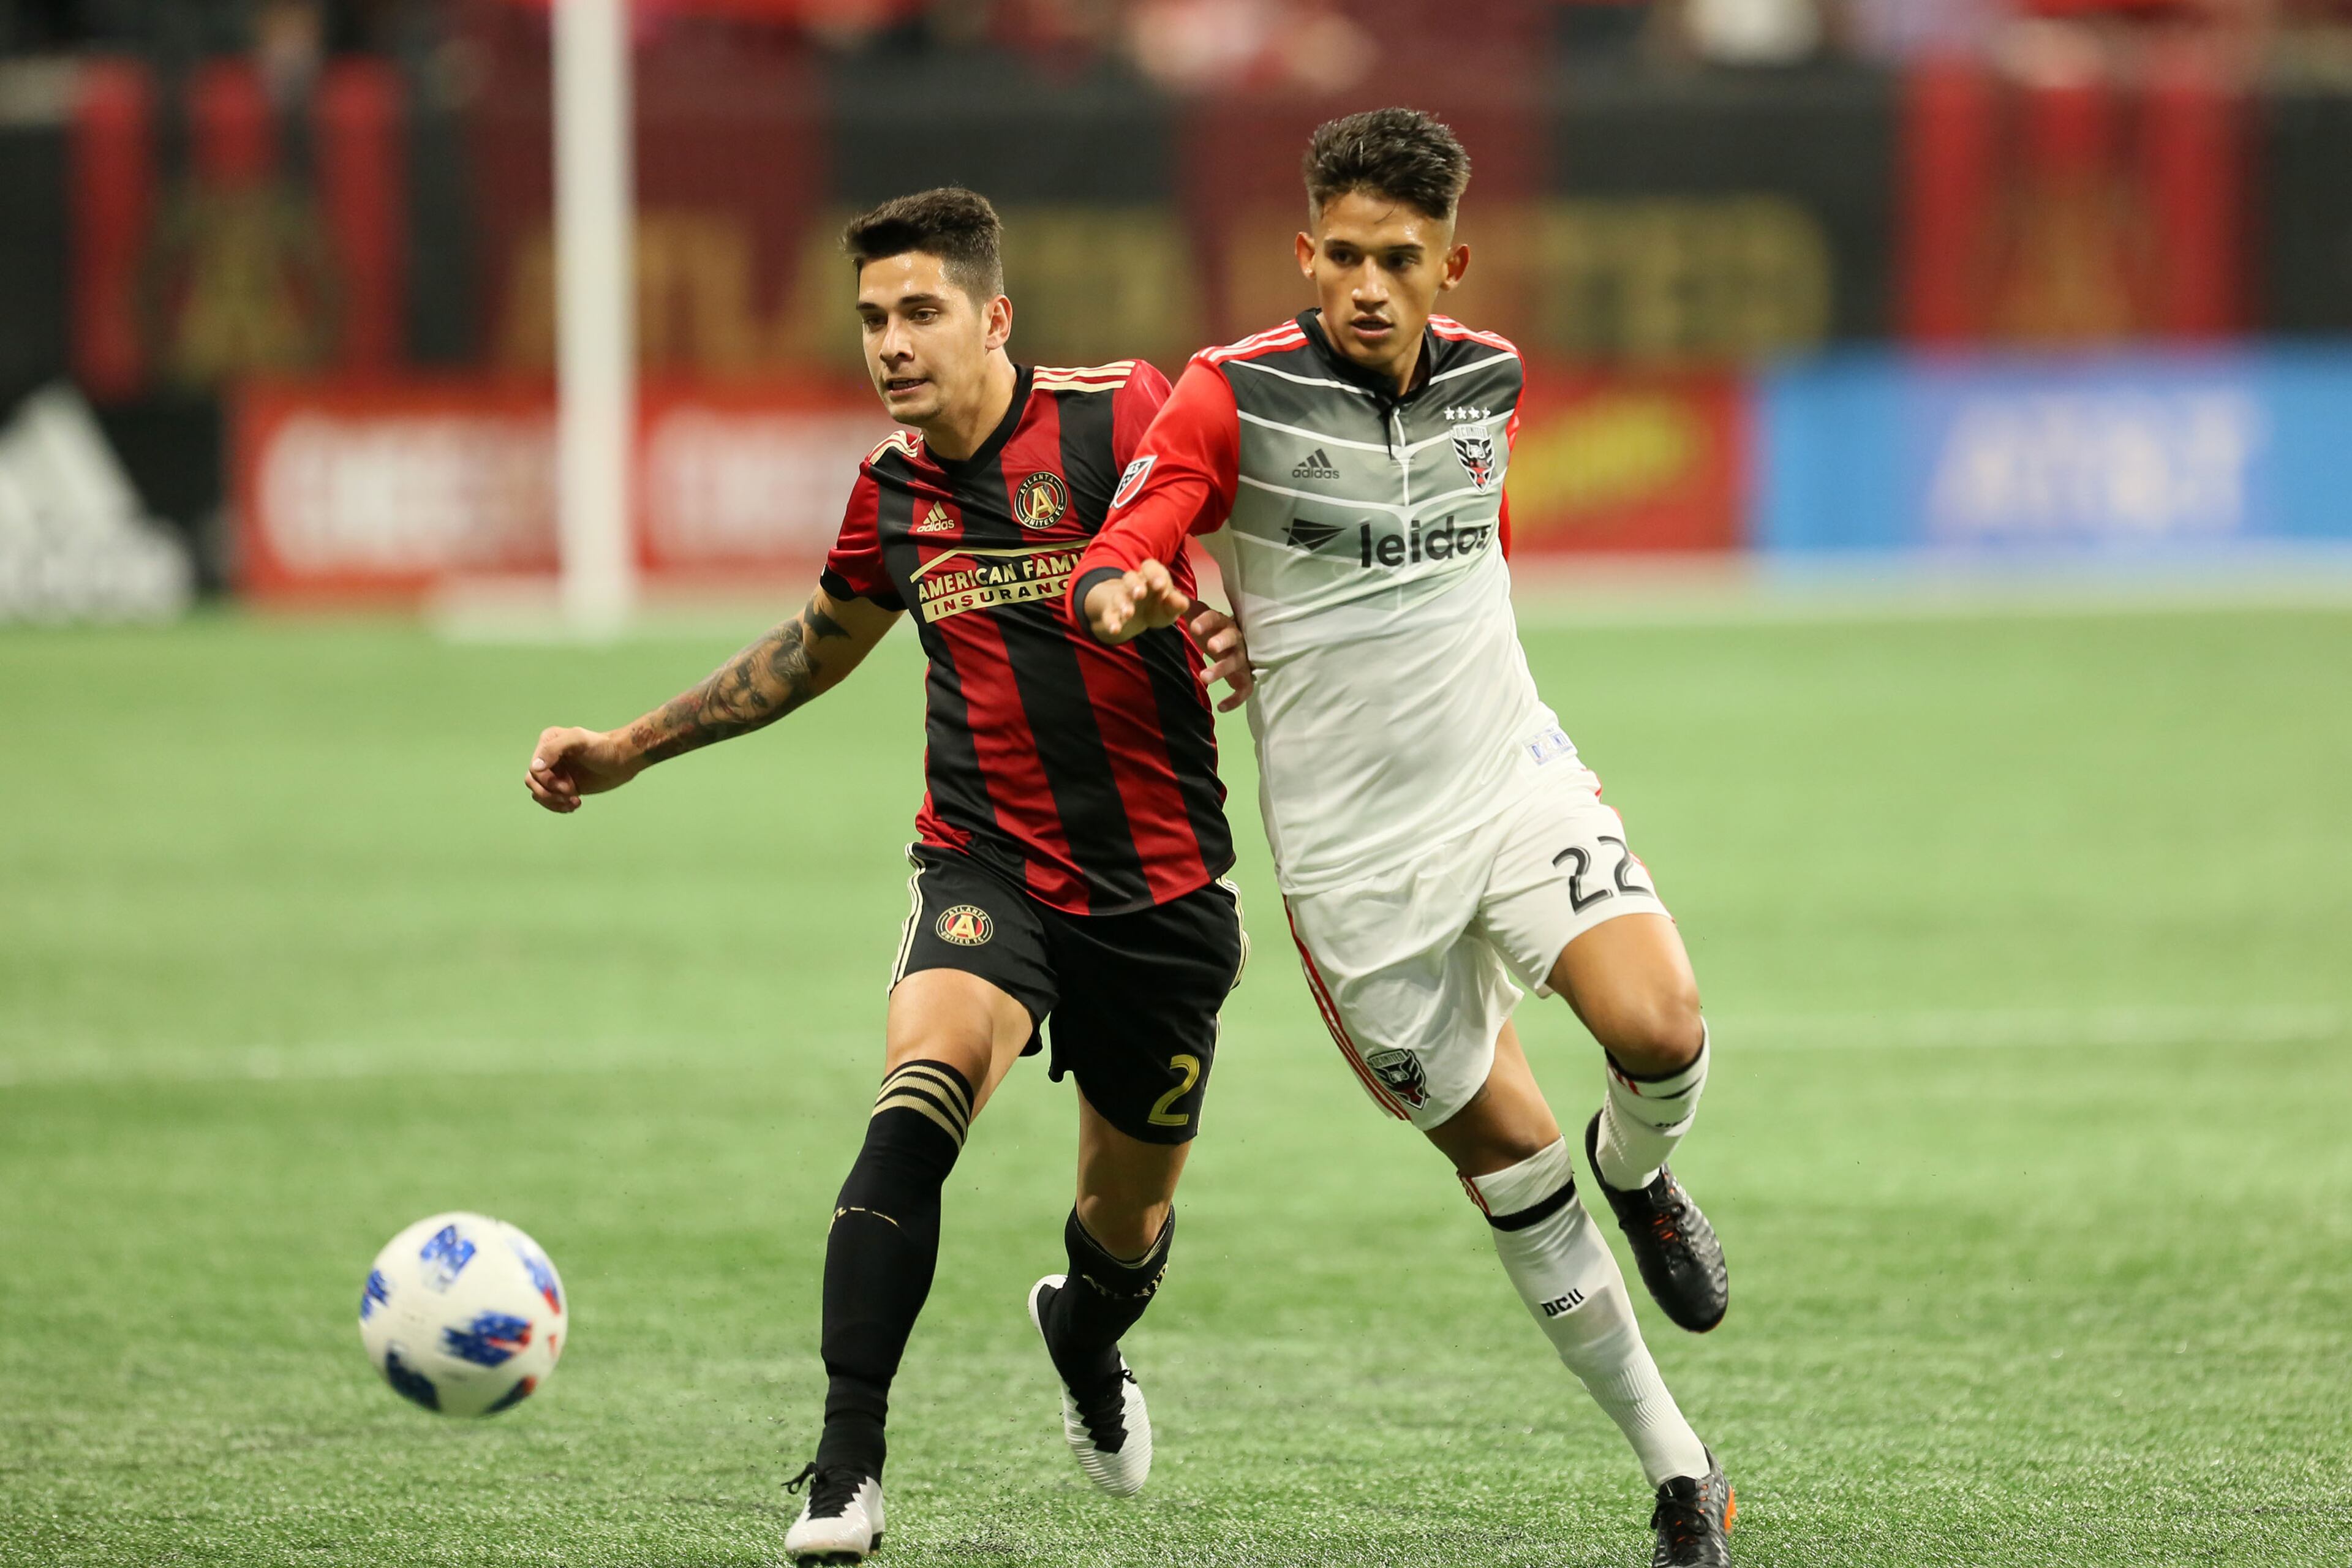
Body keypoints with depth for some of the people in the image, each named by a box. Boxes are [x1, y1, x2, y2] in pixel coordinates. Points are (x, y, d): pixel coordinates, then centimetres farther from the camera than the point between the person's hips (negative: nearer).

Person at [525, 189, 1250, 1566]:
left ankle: (1085, 1341, 52)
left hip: (1163, 890, -1)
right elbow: (817, 647, 24)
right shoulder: (894, 490, 4)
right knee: (918, 1107, -28)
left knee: (1129, 1228, 13)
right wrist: (631, 750, 24)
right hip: (988, 868, 2)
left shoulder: (1122, 418, -10)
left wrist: (1245, 632, -33)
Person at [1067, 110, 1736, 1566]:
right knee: (1509, 1161, 2)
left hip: (1513, 778, 2)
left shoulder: (1490, 379, 3)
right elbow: (1115, 561, -19)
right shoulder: (1235, 396, -11)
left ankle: (1638, 1174, 14)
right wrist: (1123, 593, -40)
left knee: (1663, 1032, -23)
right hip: (1354, 848, -2)